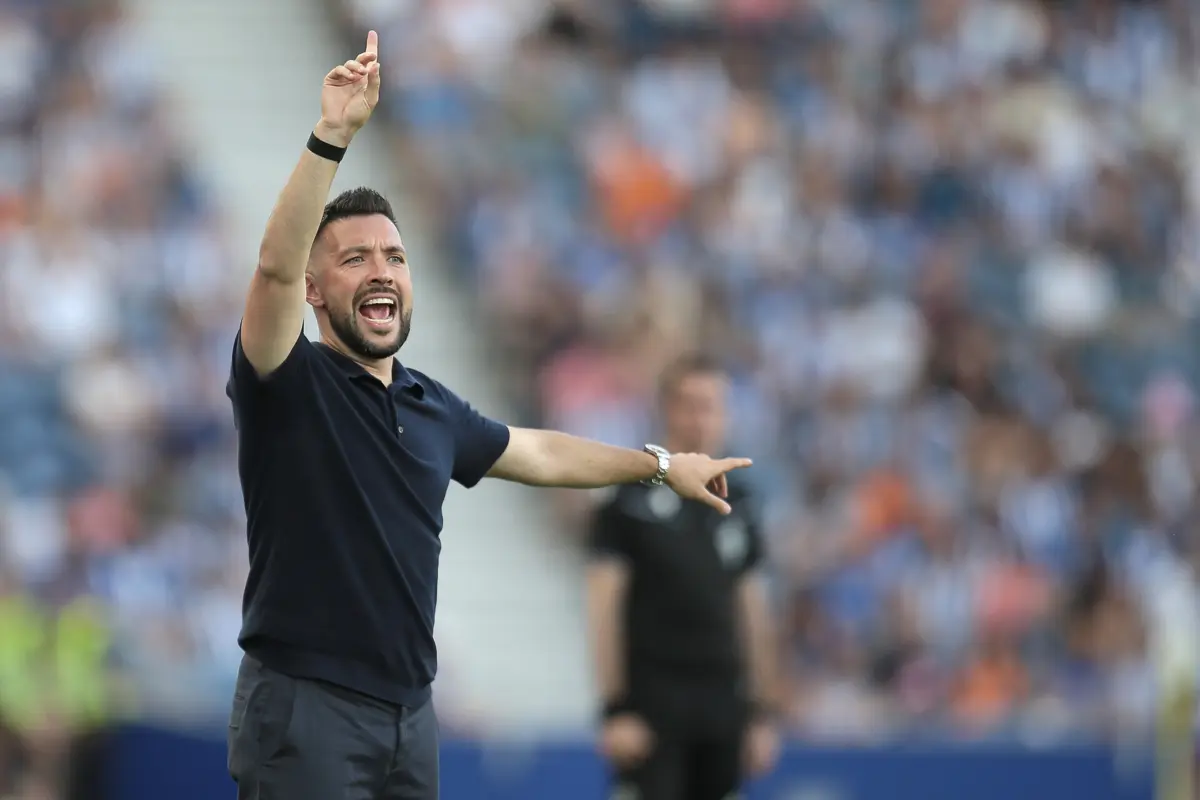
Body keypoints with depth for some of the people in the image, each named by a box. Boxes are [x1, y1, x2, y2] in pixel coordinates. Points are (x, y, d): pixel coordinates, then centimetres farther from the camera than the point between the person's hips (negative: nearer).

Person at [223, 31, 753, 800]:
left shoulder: (434, 409, 13)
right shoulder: (290, 384, -7)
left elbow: (539, 453, 32)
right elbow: (276, 268, -25)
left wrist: (660, 463, 40)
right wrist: (333, 135, -36)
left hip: (410, 709, 7)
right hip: (307, 708, -7)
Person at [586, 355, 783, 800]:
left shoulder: (736, 508, 13)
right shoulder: (633, 501, -3)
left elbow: (753, 613, 16)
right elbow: (604, 609, -6)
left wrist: (765, 713, 12)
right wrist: (616, 709, -13)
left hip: (722, 708, 5)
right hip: (653, 706, -5)